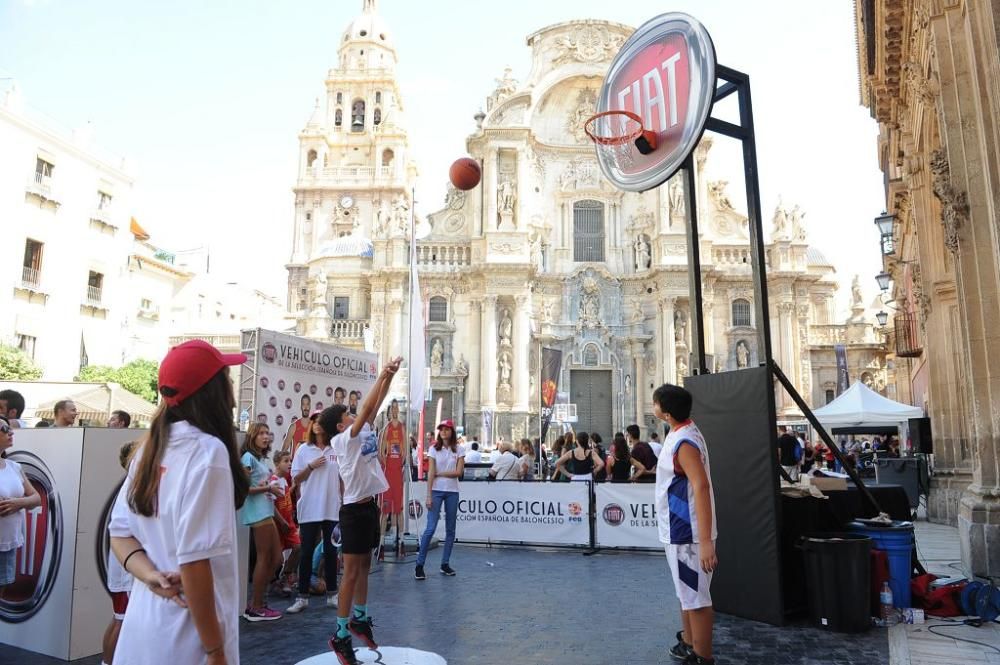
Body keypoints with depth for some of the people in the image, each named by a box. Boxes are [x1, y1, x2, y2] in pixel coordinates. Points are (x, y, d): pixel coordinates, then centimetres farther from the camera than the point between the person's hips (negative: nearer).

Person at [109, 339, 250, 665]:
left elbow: (120, 532, 8)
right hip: (187, 635, -7)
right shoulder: (207, 450, -21)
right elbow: (194, 558, -24)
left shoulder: (150, 448, 4)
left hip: (144, 623, 7)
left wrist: (151, 576, -8)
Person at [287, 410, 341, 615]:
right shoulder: (304, 450, 2)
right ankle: (302, 597, 13)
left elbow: (343, 479, 7)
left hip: (332, 509, 1)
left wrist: (344, 502, 4)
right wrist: (311, 467, -13)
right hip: (309, 509, -1)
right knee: (307, 552, 4)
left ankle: (332, 594, 20)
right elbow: (296, 479, 2)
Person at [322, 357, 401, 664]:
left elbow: (376, 405, 7)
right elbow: (366, 407, -21)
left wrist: (390, 376, -1)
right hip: (354, 510, -8)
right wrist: (382, 374, -20)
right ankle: (341, 635, 5)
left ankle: (360, 618, 32)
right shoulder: (342, 440, -14)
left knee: (365, 566, 18)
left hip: (370, 506, 8)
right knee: (352, 571, -3)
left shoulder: (363, 433, 8)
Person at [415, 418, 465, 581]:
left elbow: (459, 472, -3)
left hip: (452, 492, 2)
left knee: (450, 529, 7)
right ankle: (419, 565, 0)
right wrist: (429, 495, -10)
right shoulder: (434, 449, 1)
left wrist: (440, 473, -8)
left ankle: (445, 564, 17)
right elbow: (430, 473, -4)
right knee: (430, 528, -8)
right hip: (436, 491, -2)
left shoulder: (459, 450, 5)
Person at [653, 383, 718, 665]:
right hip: (678, 529, 10)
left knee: (696, 598, 1)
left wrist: (706, 540, -32)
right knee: (686, 592, 22)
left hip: (687, 532, -10)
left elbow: (701, 487, -29)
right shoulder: (681, 434, 8)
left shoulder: (684, 442, -23)